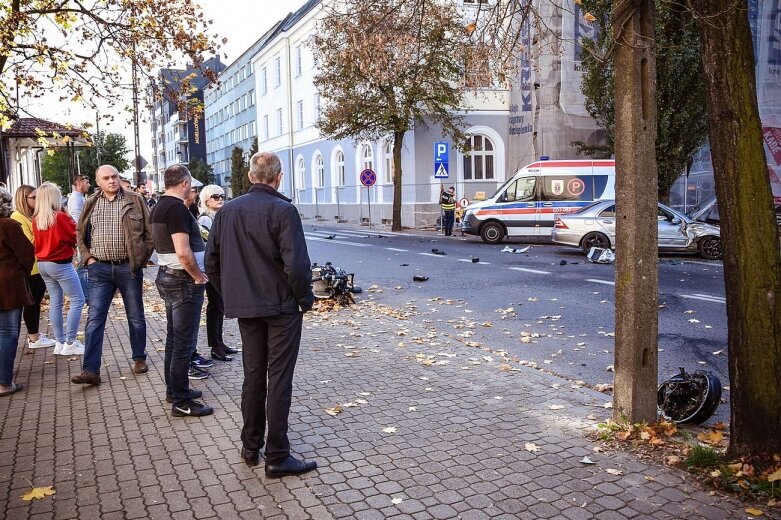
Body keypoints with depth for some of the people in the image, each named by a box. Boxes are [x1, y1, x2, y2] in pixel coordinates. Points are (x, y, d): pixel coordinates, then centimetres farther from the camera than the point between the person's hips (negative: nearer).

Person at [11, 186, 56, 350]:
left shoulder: (33, 215, 14)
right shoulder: (18, 217, -13)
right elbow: (30, 242, -19)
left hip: (39, 265, 9)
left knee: (36, 301, 15)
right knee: (31, 302, -1)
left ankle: (34, 333, 26)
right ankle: (34, 339, 8)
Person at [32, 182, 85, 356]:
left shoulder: (36, 219, 3)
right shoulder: (60, 217, -16)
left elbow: (36, 242, 15)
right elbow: (76, 236, -8)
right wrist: (70, 220, 3)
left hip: (43, 264, 7)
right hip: (61, 264, -7)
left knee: (55, 302, 13)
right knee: (78, 300, 0)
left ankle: (60, 342, 17)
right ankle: (70, 343, -2)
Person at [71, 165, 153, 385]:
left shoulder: (135, 200, -1)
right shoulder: (90, 204, 7)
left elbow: (149, 231, 1)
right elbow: (80, 233, 17)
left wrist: (142, 257, -4)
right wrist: (87, 257, 4)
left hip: (129, 268, -2)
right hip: (100, 269, 2)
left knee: (136, 317, 10)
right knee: (94, 319, -2)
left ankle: (139, 358, 26)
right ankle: (91, 370, 1)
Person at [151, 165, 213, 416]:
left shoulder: (159, 207, 11)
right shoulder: (178, 208, -19)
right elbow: (183, 252, -26)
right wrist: (199, 277, -14)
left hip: (167, 275, 10)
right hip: (184, 281, -10)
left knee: (174, 337, 19)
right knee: (184, 342, -4)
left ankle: (174, 389, 31)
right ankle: (181, 402, 3)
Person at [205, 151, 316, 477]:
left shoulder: (226, 211, 5)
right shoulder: (283, 210, -14)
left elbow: (212, 263, 8)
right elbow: (296, 264, -20)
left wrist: (230, 295, 15)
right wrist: (305, 298, -6)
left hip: (245, 307, 6)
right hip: (282, 306, -5)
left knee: (253, 376, 17)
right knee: (279, 380, 1)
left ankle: (250, 447, 27)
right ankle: (277, 457, 7)